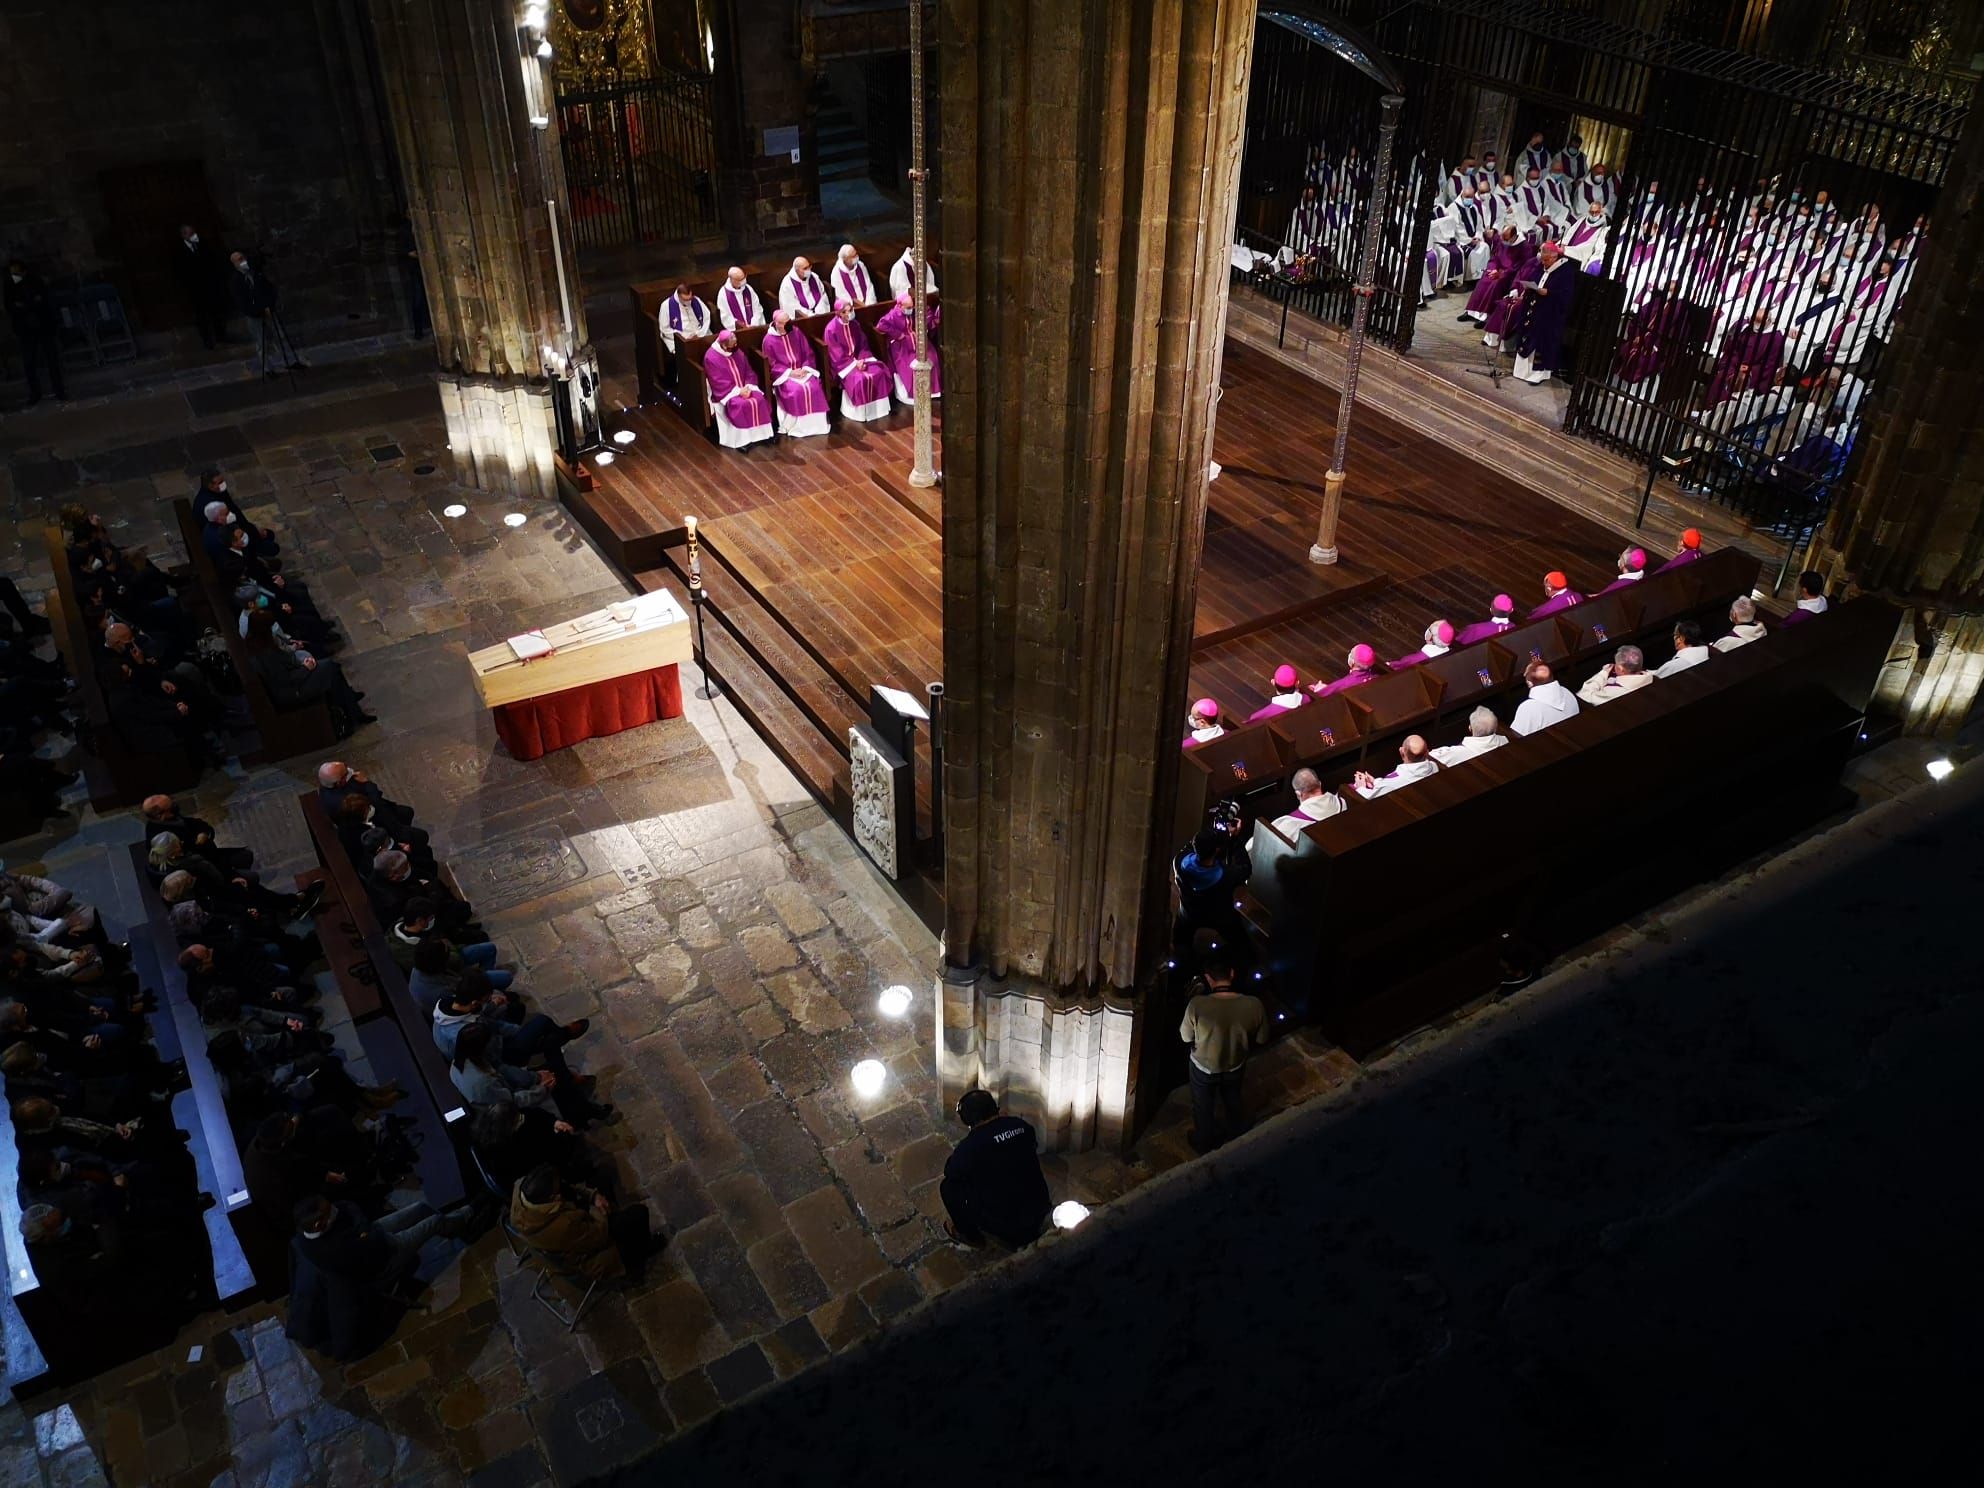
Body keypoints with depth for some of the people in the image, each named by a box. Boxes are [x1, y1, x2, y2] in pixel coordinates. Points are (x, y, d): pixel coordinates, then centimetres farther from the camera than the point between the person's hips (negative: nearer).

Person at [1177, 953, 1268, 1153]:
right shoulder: (1254, 1005, -29)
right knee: (1234, 1102, 34)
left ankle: (1203, 1143, 53)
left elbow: (1186, 1037, -16)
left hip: (1204, 1068, -2)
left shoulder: (1197, 1005, -36)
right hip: (1235, 1067, 2)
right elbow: (1261, 1039, -11)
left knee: (1203, 1108, 29)